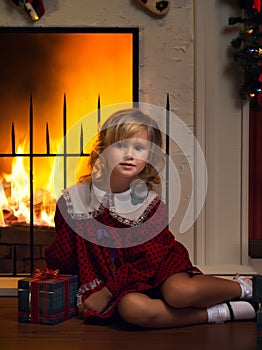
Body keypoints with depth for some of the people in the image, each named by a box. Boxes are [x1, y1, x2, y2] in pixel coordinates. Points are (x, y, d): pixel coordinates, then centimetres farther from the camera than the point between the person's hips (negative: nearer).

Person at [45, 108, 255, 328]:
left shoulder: (150, 202, -7)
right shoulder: (75, 199, -5)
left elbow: (149, 259, -12)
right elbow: (63, 260, 1)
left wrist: (107, 292, -17)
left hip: (153, 273, 0)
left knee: (179, 292, -33)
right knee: (132, 308, -35)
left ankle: (241, 287, -3)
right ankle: (219, 313, -19)